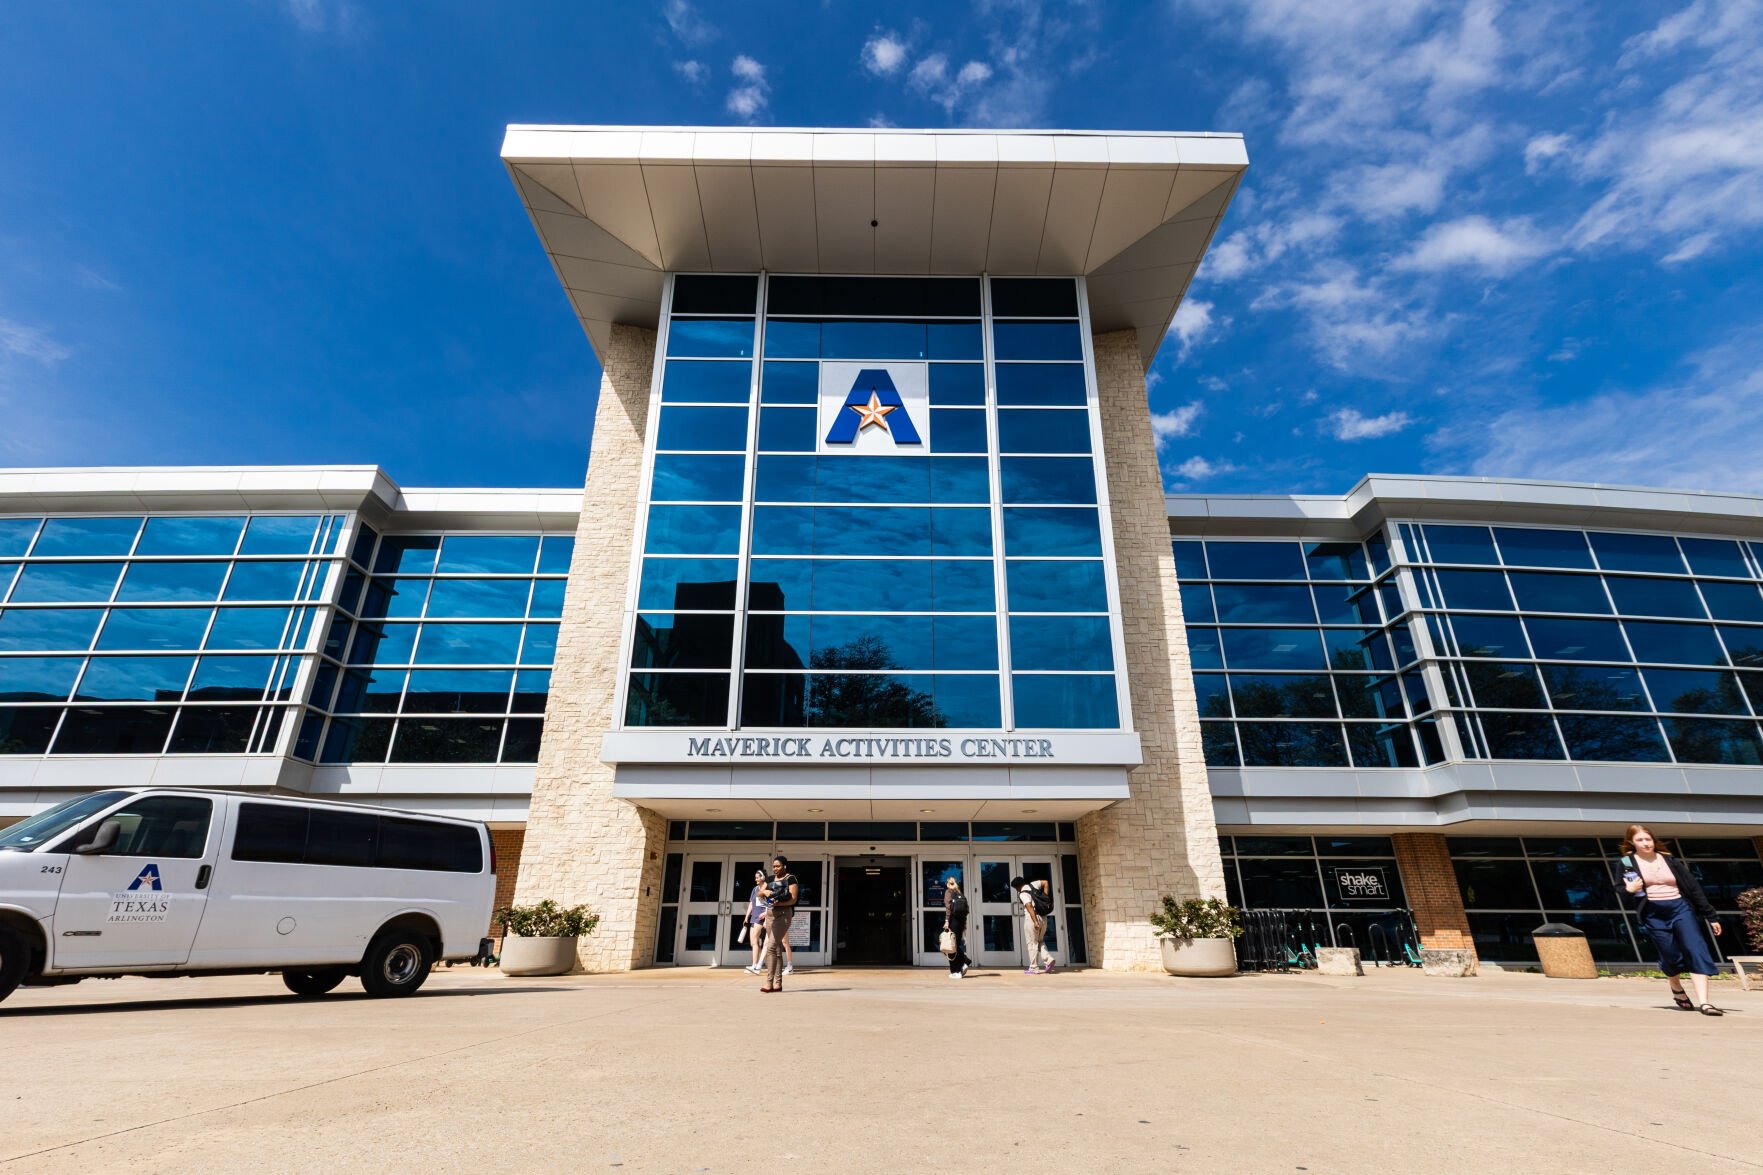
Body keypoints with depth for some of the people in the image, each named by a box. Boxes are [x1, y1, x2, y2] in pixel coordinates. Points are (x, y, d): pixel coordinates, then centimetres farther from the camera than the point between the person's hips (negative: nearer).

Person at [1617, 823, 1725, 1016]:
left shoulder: (1670, 860, 9)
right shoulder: (1626, 863, 3)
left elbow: (1693, 887, 11)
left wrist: (1711, 916, 9)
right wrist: (1629, 890, -20)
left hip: (1680, 908, 2)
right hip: (1654, 914, -2)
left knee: (1695, 949, -13)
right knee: (1671, 955, 0)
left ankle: (1704, 1002, -15)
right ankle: (1677, 989, 31)